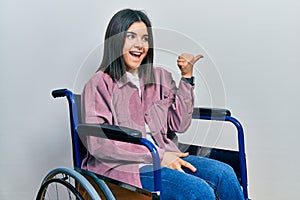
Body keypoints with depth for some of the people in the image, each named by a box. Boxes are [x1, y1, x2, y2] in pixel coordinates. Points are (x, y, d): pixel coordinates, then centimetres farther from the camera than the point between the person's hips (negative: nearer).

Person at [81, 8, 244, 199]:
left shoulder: (161, 77, 14)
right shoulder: (100, 84, -4)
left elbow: (179, 124, 7)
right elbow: (98, 144, -12)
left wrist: (187, 77, 0)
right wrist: (158, 156, -15)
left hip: (164, 156, 6)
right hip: (123, 166, -5)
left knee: (224, 174, -18)